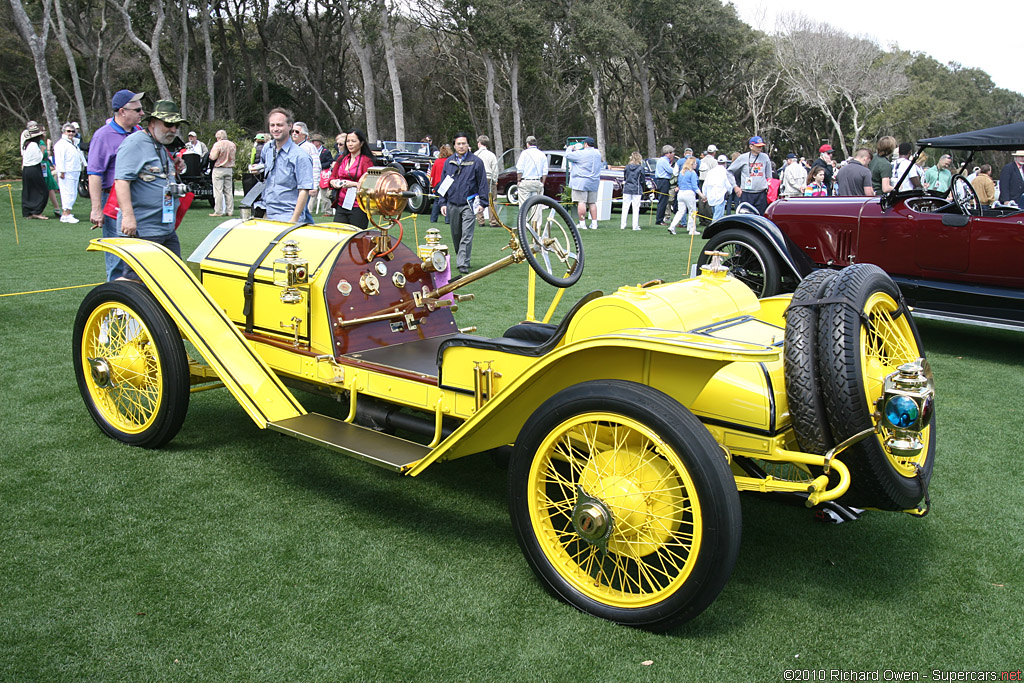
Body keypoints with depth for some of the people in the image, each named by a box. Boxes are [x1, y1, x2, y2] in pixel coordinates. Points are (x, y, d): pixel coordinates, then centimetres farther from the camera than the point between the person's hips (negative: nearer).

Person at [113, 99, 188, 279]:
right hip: (142, 230, -10)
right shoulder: (134, 143, -11)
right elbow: (121, 181, -21)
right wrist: (128, 215, -29)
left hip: (167, 229, 10)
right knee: (134, 278, -5)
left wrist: (174, 170, 16)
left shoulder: (162, 148, 20)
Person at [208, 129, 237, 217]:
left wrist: (211, 153, 5)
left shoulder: (218, 144, -11)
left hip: (219, 169, -6)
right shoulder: (232, 145, 7)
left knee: (218, 191, -4)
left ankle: (218, 211, -5)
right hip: (229, 169, 6)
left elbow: (212, 157, -14)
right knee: (229, 191, 9)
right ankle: (230, 211, 9)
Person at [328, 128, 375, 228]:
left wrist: (353, 184, -20)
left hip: (358, 207, -5)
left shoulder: (366, 161, -3)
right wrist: (333, 182, -1)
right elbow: (332, 177, 21)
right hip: (340, 205, 6)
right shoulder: (341, 159, 16)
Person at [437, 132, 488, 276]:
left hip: (469, 204, -4)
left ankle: (463, 264, -12)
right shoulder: (448, 162, 11)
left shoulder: (476, 161, 0)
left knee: (466, 235, -11)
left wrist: (482, 203, -5)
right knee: (456, 235, 13)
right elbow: (443, 184, 15)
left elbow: (482, 183, 1)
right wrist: (443, 203, 9)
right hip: (452, 204, 4)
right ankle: (461, 257, 31)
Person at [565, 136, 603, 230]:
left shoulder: (581, 154, -13)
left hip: (581, 182, -6)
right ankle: (594, 223, 12)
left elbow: (567, 156, -4)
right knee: (592, 203, 11)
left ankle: (582, 223, -8)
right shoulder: (598, 153, 8)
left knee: (581, 202, -5)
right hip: (594, 182, 7)